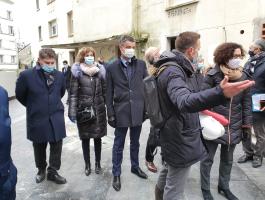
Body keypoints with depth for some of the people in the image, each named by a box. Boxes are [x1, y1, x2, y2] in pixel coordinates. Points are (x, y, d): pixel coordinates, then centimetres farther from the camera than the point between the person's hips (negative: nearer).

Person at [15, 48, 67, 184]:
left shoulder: (59, 75, -2)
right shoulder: (26, 75, -12)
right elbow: (20, 95, 3)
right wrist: (33, 106, 11)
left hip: (56, 118, 2)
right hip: (37, 118, -1)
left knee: (57, 146, 7)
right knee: (39, 147, 15)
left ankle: (53, 172, 26)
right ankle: (41, 170, 38)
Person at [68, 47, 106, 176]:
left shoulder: (100, 71, 5)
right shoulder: (77, 72, -4)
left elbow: (105, 91, 8)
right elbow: (73, 93, -6)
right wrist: (73, 112, -11)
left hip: (99, 110, 2)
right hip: (83, 110, -2)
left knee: (97, 137, 11)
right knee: (85, 138, 9)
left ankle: (98, 163, 29)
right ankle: (87, 164, 26)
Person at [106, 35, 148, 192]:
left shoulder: (141, 64, 2)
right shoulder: (112, 68, -1)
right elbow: (109, 93, -1)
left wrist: (147, 108, 0)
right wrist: (110, 114, -5)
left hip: (138, 111, 2)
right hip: (121, 112, -2)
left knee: (135, 142, 19)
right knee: (118, 145, 10)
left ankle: (135, 167, 39)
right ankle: (116, 174, 26)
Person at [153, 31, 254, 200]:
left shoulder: (178, 68, 9)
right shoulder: (172, 72, -25)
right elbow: (184, 102, -45)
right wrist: (220, 94, -56)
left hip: (177, 133, 11)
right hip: (180, 137, -11)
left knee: (169, 170, 29)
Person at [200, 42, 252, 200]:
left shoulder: (244, 76, 2)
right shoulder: (213, 75, -13)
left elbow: (247, 102, 8)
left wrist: (247, 123, 7)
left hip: (234, 126, 5)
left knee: (228, 159, 20)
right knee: (208, 158, 9)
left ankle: (224, 186, 41)